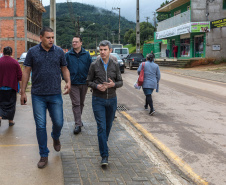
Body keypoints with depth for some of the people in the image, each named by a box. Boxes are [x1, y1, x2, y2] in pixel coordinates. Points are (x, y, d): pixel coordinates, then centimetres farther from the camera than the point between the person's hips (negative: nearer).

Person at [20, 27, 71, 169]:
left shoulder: (59, 51, 3)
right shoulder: (32, 52, 0)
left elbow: (64, 69, 11)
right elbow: (26, 72, 3)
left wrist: (68, 82, -9)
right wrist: (23, 92, 1)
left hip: (55, 95, 1)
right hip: (38, 96, -1)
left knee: (58, 123, 4)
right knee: (40, 126, 3)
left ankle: (56, 137, 41)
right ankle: (44, 155, 16)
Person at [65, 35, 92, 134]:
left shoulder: (86, 54, 3)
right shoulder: (68, 55, 1)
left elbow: (91, 68, 7)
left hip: (84, 83, 2)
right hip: (73, 83, -2)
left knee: (81, 103, 15)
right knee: (76, 104, -6)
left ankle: (78, 120, 32)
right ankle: (78, 124, -6)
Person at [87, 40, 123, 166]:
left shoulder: (115, 65, 2)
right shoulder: (94, 65, -2)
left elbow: (120, 82, 6)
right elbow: (89, 81, 4)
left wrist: (113, 84, -16)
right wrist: (96, 86, -16)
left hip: (112, 100, 3)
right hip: (98, 100, -2)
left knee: (108, 125, 16)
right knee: (101, 127, -9)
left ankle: (104, 142, 43)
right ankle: (104, 156, -8)